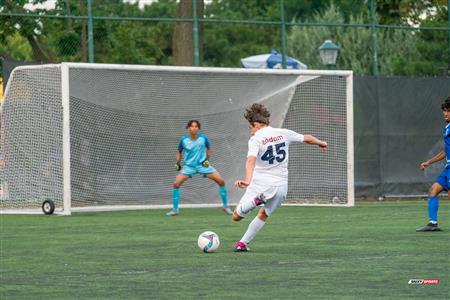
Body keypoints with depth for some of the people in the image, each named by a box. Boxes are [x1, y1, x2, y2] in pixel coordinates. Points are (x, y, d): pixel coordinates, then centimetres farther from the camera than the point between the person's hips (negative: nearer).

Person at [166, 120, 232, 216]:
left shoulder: (203, 138, -9)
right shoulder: (184, 140, -8)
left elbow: (208, 149, 11)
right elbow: (179, 152, 10)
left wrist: (207, 158, -5)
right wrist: (178, 162, -6)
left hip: (202, 164, 0)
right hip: (189, 165, 0)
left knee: (221, 181, -10)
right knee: (176, 184, -17)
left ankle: (225, 206, 8)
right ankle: (175, 210, -3)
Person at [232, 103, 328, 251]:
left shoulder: (255, 139, -10)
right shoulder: (283, 133, 5)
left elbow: (251, 160, -27)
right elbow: (307, 138, 18)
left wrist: (248, 180, -41)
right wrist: (321, 143, 38)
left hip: (260, 184, -5)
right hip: (281, 186, 5)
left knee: (236, 216, 3)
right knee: (263, 215, 27)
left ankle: (256, 199, -23)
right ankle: (242, 243, 22)